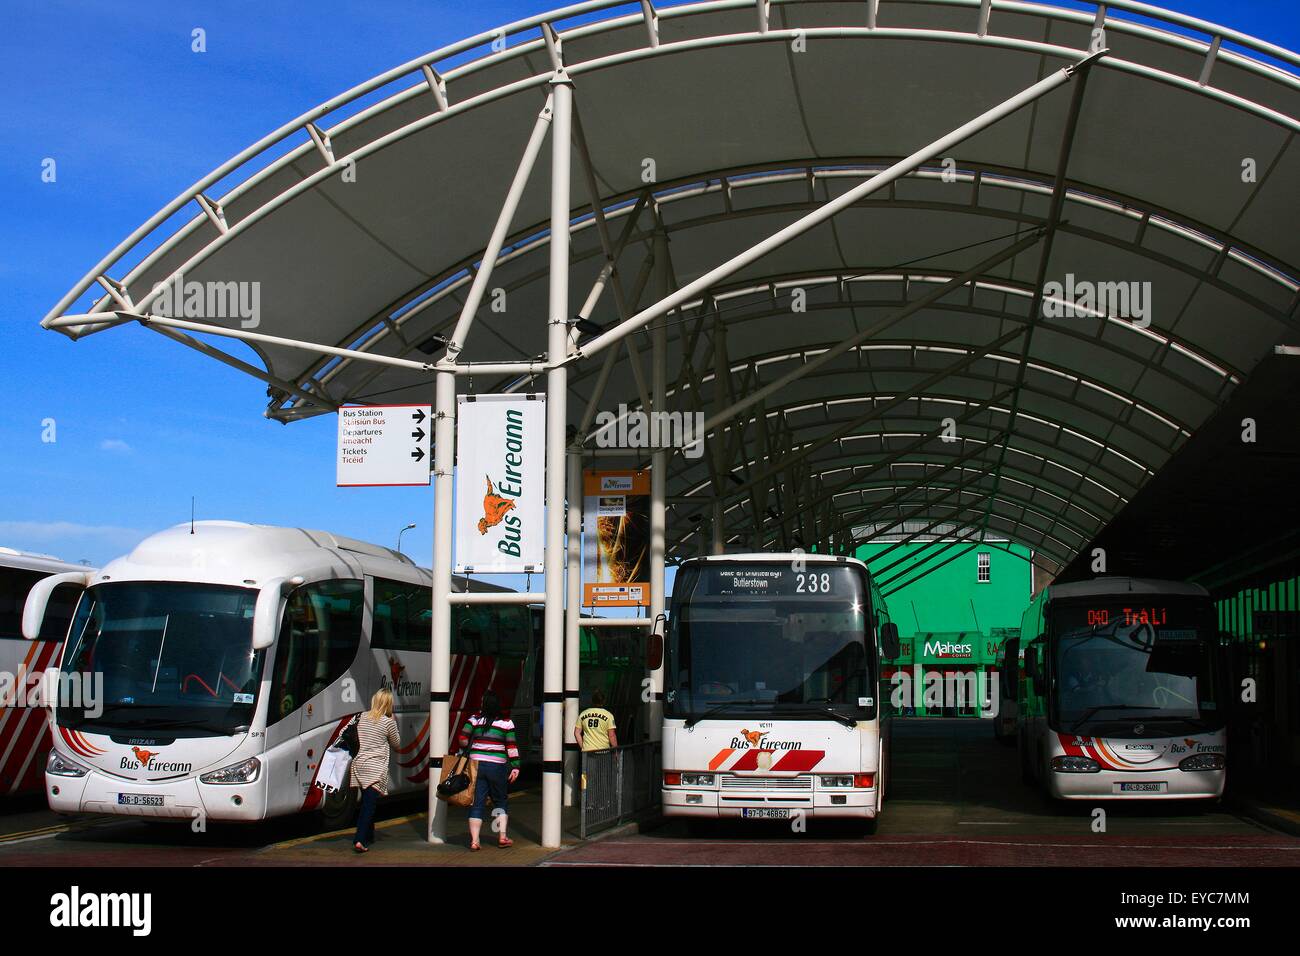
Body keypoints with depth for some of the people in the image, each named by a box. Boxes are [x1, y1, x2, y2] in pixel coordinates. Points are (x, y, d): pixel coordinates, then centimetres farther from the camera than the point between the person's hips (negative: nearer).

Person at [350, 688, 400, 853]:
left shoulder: (362, 718, 8)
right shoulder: (388, 722, -7)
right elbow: (396, 745, 8)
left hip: (359, 765, 6)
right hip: (376, 768, -6)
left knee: (367, 803, 19)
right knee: (369, 804, -9)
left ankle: (368, 836, 29)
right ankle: (360, 840, -20)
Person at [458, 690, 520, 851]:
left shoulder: (474, 719, 0)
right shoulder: (506, 723, -2)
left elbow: (462, 740, -2)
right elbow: (512, 747, -5)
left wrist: (468, 751, 18)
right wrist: (515, 767, -2)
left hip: (476, 764, 1)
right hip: (497, 766, -1)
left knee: (476, 803, 4)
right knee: (501, 801, 15)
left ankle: (474, 840, -1)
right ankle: (502, 836, 12)